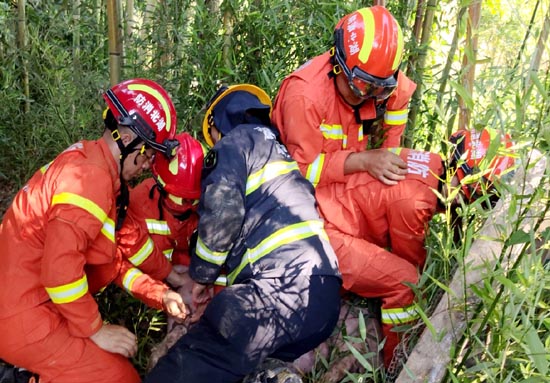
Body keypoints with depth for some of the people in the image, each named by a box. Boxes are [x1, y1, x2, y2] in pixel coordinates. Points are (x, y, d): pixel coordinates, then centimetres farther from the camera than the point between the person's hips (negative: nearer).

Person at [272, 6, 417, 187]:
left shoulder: (394, 88, -14)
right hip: (302, 186, -4)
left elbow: (390, 142, 0)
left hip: (353, 181, 5)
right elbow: (303, 167, -26)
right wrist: (362, 161, -33)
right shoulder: (306, 94, -29)